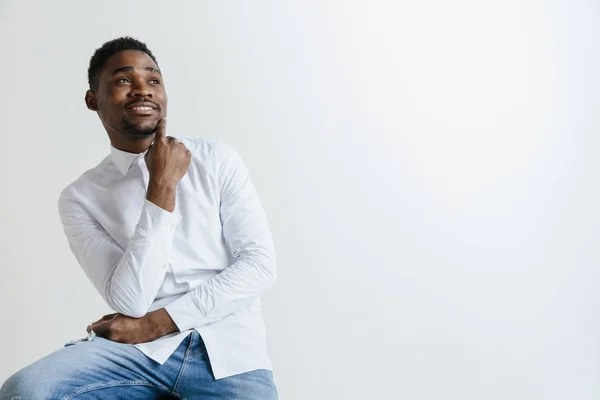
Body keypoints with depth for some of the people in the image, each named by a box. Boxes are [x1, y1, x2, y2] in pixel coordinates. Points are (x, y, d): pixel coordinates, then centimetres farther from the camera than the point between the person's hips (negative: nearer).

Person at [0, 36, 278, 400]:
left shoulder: (218, 160, 5)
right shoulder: (81, 198, 4)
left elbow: (261, 265, -3)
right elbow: (130, 301, -8)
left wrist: (157, 322, -9)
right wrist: (163, 185, -12)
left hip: (229, 351, -1)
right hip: (137, 349, 1)